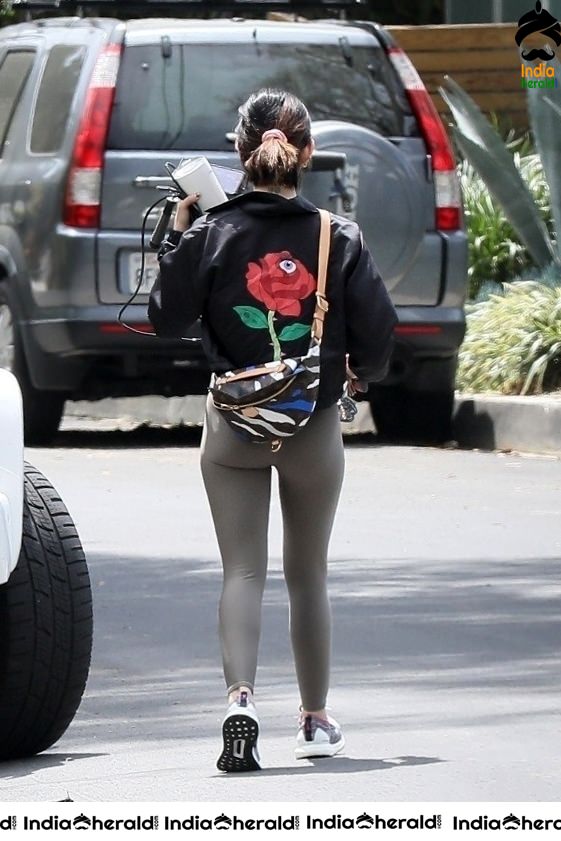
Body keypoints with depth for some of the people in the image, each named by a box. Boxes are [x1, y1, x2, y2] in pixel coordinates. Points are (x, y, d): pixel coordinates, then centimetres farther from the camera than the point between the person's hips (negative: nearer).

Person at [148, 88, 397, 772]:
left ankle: (240, 696, -22)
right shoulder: (339, 238, -8)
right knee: (308, 574, 14)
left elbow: (166, 319, -2)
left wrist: (177, 232, 6)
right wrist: (359, 374, 17)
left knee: (242, 570, 1)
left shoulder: (212, 234, -9)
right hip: (315, 430, 1)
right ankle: (315, 720, 24)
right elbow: (377, 331, -5)